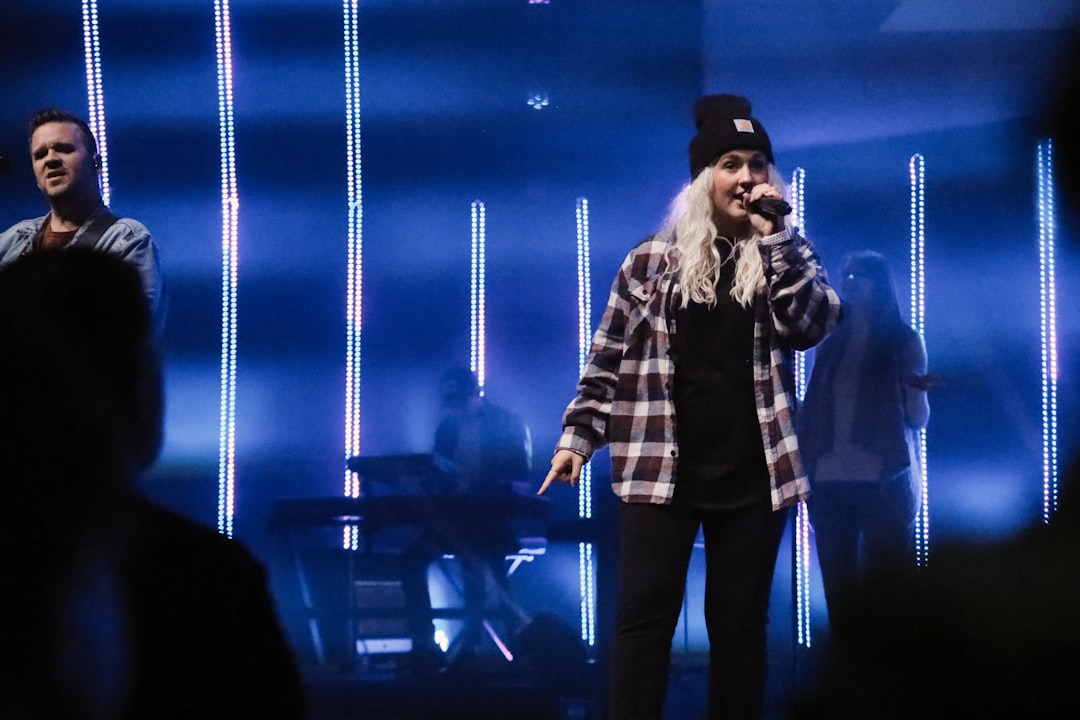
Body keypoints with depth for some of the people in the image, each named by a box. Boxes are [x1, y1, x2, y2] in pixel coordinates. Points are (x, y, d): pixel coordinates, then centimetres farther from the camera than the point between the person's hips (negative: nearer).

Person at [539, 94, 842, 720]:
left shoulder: (787, 254, 7)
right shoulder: (654, 258, 3)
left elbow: (811, 326, -11)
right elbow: (609, 358, 6)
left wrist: (774, 235, -15)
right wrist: (578, 435, 0)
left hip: (752, 474, 1)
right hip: (660, 467, -1)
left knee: (740, 625, 6)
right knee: (644, 618, -6)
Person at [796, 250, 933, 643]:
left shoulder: (904, 340, 5)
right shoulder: (829, 342, 14)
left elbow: (918, 418, 0)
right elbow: (811, 408, 14)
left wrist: (916, 390, -21)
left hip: (884, 482, -4)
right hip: (828, 481, 4)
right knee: (839, 591, 3)